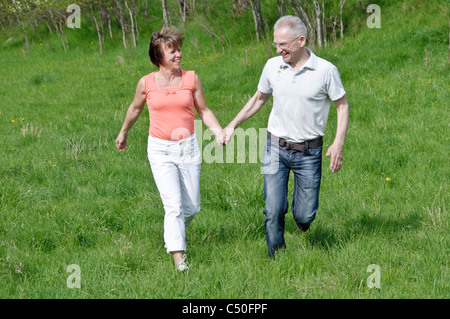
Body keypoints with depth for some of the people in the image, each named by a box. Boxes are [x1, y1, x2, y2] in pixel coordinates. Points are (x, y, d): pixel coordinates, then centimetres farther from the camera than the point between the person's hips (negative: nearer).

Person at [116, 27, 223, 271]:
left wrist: (218, 131, -8)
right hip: (160, 150, -2)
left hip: (188, 148, 2)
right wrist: (123, 133, 29)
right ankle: (178, 257, -15)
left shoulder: (191, 79, -1)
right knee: (173, 203, -16)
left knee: (191, 208, 8)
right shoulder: (146, 83, -3)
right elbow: (135, 108, 16)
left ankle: (174, 230, 41)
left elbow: (203, 111, 9)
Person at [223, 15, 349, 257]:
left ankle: (301, 212, 37)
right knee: (273, 211, -8)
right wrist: (233, 125, 14)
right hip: (276, 148, 2)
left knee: (305, 215, 0)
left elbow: (342, 105, 1)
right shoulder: (272, 66, 0)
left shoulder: (326, 70, -9)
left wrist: (338, 144, -9)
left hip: (309, 152, -2)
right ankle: (276, 256, 13)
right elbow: (259, 99, 17)